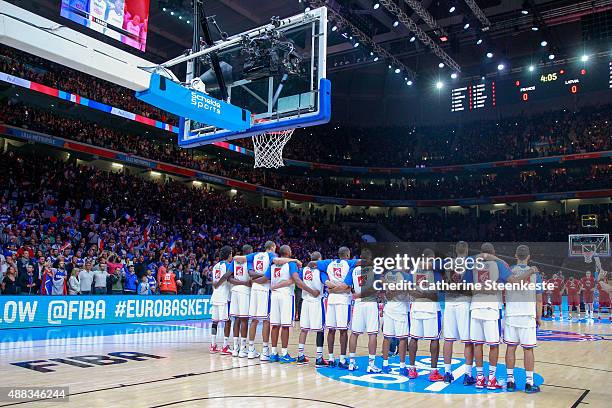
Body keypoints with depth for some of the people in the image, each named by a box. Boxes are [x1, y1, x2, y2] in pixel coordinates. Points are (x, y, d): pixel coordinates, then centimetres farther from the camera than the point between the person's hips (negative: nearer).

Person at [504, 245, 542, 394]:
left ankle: (510, 381, 13)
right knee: (528, 349, 4)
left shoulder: (508, 271, 2)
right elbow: (539, 299, 1)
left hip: (511, 314, 1)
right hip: (528, 315, -1)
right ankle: (529, 383, 8)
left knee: (511, 347, 7)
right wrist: (539, 317, 9)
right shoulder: (535, 273, 0)